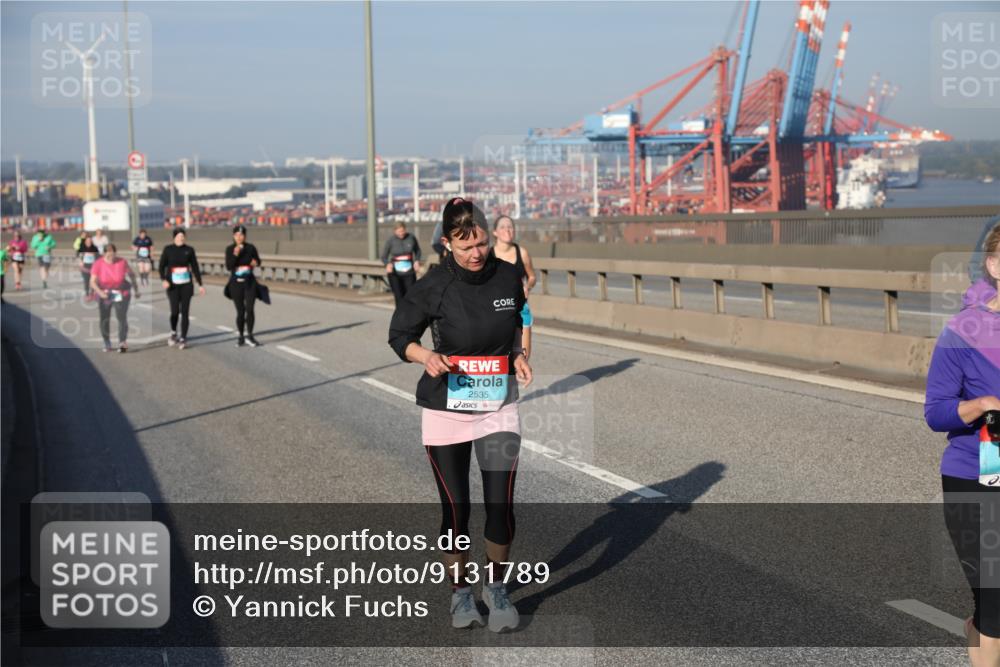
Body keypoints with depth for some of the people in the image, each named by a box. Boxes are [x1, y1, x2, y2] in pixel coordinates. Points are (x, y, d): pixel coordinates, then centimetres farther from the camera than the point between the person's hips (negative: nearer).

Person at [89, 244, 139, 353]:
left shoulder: (122, 262, -16)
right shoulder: (98, 264, -15)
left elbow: (131, 274, 0)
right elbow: (92, 282, -17)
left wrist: (135, 290, 4)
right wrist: (100, 292, -34)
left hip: (121, 294, -1)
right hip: (104, 294, 1)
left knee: (121, 317, -14)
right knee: (104, 319, 3)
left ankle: (123, 342, -11)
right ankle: (107, 344, 15)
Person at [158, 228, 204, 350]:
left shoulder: (189, 250, 3)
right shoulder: (168, 249, 0)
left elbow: (195, 267, 7)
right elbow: (162, 266, -1)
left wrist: (200, 284, 5)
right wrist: (164, 280, -18)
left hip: (186, 285, 1)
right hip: (173, 285, -1)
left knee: (184, 312, -2)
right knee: (175, 311, -7)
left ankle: (183, 339, 6)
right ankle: (173, 333, 22)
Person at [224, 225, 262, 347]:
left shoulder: (251, 247, -3)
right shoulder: (230, 249, -4)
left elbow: (258, 260, 11)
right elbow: (228, 266, -11)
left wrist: (256, 262, -12)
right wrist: (235, 254, -24)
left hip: (249, 282, 0)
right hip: (236, 283, 0)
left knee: (249, 309, -12)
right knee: (240, 311, 5)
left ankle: (249, 336, 1)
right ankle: (241, 337, 20)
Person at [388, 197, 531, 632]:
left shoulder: (508, 276, -5)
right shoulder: (433, 287, -13)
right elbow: (400, 335, -2)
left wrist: (518, 355, -2)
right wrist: (426, 356, -21)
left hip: (499, 406, 2)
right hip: (446, 410, -1)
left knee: (501, 504, -3)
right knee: (455, 507, 5)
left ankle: (495, 588, 21)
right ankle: (461, 592, 26)